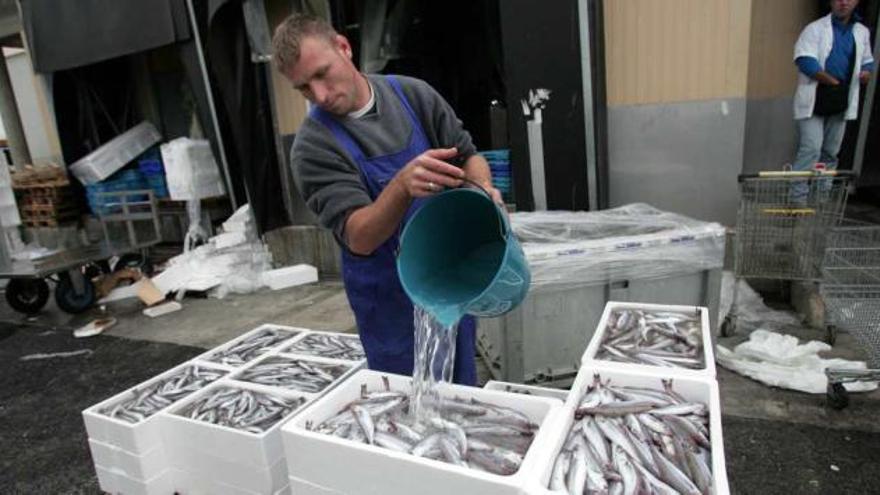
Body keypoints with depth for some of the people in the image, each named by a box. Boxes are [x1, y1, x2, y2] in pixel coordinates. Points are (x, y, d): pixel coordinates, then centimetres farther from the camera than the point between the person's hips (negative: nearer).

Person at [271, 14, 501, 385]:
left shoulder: (414, 95, -4)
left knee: (462, 392, 17)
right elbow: (358, 238, -22)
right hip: (389, 298, -3)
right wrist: (403, 185, -39)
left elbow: (467, 155, 4)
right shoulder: (313, 146, -14)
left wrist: (483, 189, -18)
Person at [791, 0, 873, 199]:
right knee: (811, 149, -15)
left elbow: (867, 61, 24)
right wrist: (833, 81, -16)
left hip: (840, 101, 6)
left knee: (831, 152, 10)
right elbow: (805, 60, -15)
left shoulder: (862, 32, 14)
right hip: (814, 100, -6)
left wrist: (866, 71, 0)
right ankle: (795, 197, -14)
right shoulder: (815, 29, -3)